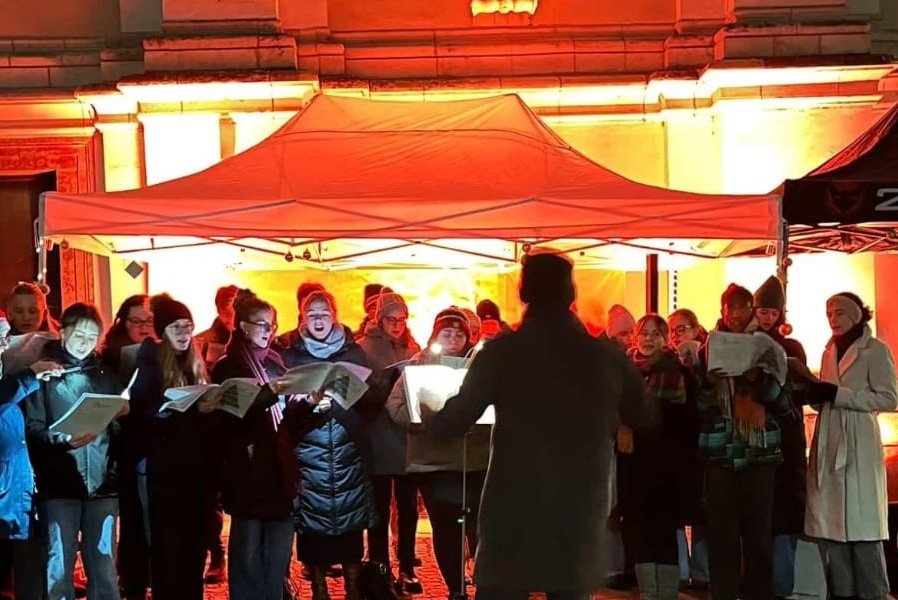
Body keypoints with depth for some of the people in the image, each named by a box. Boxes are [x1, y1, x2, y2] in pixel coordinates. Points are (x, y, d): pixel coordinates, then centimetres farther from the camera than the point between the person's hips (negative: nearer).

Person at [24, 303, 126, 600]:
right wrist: (65, 439, -22)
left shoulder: (105, 373, 15)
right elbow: (32, 427, -7)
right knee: (58, 566, -1)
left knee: (104, 566, 6)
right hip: (59, 484, -3)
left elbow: (119, 427, 15)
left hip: (101, 481, 3)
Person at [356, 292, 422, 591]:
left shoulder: (411, 348, 13)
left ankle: (407, 569, 16)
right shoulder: (364, 349, -1)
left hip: (407, 436, 4)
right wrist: (394, 375, -22)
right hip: (379, 440, -4)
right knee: (380, 508, 2)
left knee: (408, 507, 7)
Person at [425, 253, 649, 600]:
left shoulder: (500, 353, -7)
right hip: (581, 513, 3)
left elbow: (450, 425, -5)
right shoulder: (607, 357, 1)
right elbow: (645, 419, 13)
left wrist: (428, 416, 17)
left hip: (514, 514, -2)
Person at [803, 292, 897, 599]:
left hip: (858, 446, -6)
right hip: (828, 446, 6)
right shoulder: (829, 352, 19)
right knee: (829, 526, 3)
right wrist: (815, 392, 1)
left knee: (861, 527, -7)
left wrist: (837, 394, -16)